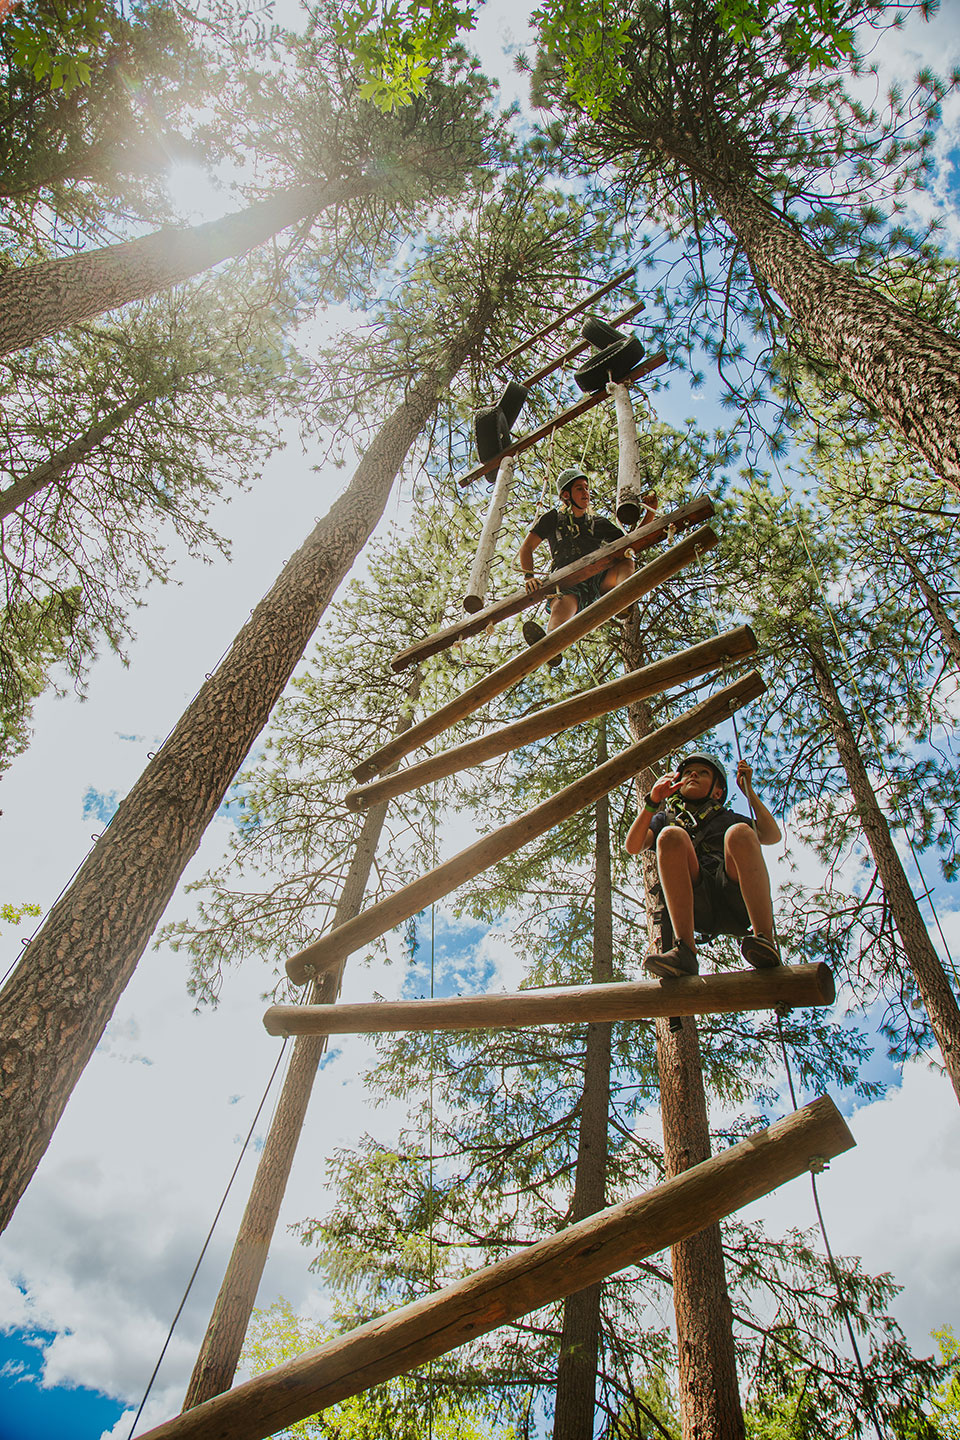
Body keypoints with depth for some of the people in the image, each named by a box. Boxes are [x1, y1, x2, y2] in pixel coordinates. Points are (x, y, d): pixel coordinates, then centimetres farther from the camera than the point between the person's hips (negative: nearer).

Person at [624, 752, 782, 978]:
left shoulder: (728, 818, 34)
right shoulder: (666, 818, 32)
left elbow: (773, 836, 15)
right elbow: (633, 847, 12)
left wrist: (749, 792, 12)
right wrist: (652, 802, 2)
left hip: (736, 900, 1)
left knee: (738, 833, -25)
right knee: (671, 835, -25)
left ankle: (765, 939, -37)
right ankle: (685, 950, -36)